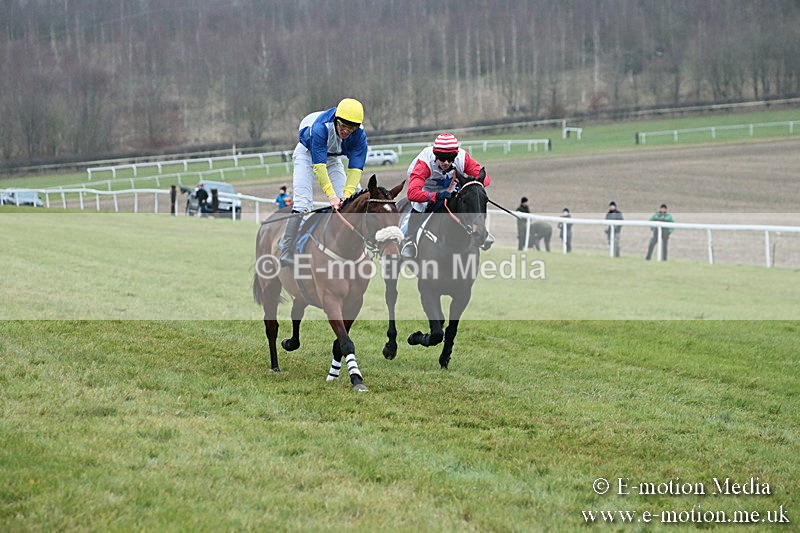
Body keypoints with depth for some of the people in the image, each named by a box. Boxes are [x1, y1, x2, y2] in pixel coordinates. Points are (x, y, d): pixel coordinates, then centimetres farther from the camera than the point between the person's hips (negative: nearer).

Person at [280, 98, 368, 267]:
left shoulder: (359, 136, -26)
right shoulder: (321, 127, -39)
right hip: (307, 153, -5)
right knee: (303, 203, -20)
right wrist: (331, 196, -48)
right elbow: (318, 166, -41)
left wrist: (347, 195, -43)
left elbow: (355, 168, -28)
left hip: (333, 158, 5)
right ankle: (286, 253, -24)